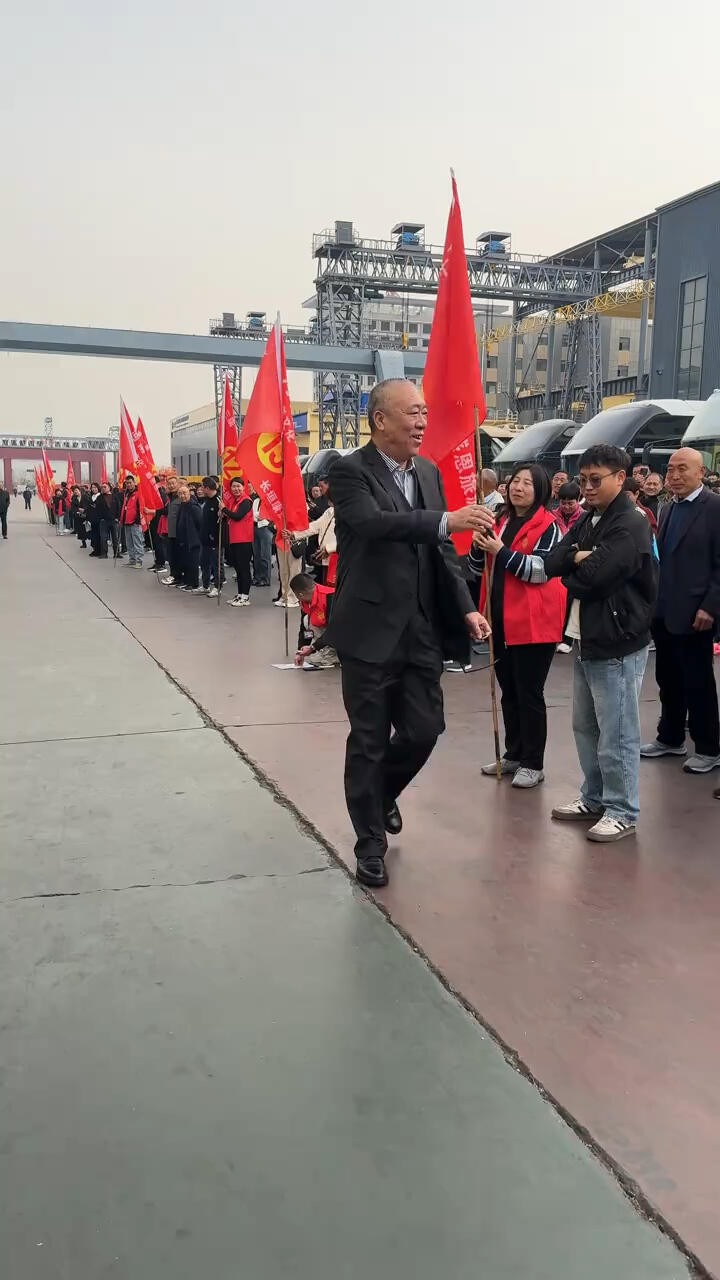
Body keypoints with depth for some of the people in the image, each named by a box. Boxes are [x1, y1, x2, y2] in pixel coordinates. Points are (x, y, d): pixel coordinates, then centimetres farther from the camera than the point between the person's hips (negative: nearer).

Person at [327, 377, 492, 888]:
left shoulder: (429, 472, 10)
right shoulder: (350, 471, -10)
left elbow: (443, 551, 13)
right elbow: (371, 522, -30)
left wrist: (467, 608, 3)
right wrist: (447, 519, -36)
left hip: (421, 630, 6)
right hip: (371, 630, -5)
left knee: (425, 729, 8)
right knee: (369, 740, 5)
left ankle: (383, 793, 40)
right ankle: (371, 844, 22)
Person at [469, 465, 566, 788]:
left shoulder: (548, 525, -8)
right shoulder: (501, 522, 14)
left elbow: (541, 570, -19)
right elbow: (478, 568, 14)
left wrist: (501, 551, -22)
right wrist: (478, 546, -7)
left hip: (534, 622, -7)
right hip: (502, 619, 7)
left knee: (529, 694, -1)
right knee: (509, 692, 15)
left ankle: (533, 763, 8)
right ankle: (514, 754, 27)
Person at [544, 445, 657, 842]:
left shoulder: (630, 525, -14)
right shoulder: (586, 521, 15)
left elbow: (594, 575, -23)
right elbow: (552, 563, 4)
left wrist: (571, 573, -4)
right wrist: (580, 558, -13)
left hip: (617, 643, -9)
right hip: (585, 639, 9)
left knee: (616, 734, -1)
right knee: (585, 727, 17)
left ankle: (621, 811, 10)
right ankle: (594, 798, 30)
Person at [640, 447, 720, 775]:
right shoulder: (667, 509, 14)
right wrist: (652, 600, 11)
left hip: (693, 612, -7)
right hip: (663, 611, 7)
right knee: (667, 679, 15)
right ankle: (670, 738, 29)